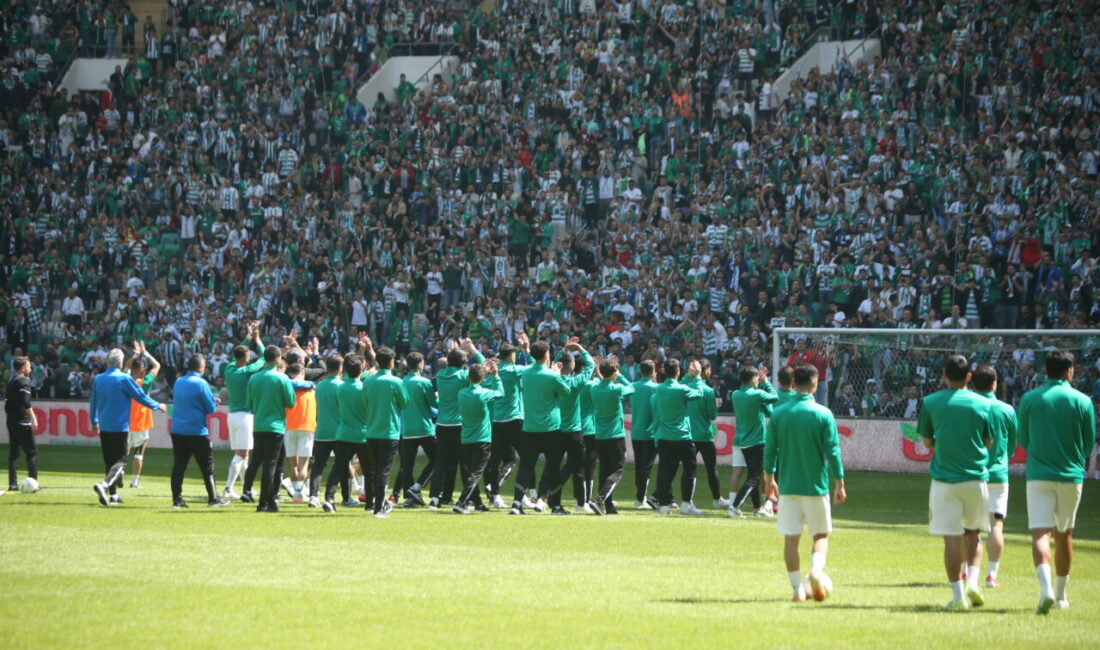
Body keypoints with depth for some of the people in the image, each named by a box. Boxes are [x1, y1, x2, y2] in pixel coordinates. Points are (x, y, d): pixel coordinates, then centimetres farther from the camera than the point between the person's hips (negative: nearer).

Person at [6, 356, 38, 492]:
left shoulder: (11, 382, 16)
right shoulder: (24, 380, -9)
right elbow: (26, 402, -19)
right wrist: (34, 418, -18)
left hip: (11, 420, 8)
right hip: (23, 422, -8)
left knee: (13, 452, 9)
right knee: (32, 452, -4)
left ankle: (12, 483, 6)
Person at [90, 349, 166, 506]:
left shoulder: (98, 379, 5)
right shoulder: (124, 379, -10)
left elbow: (93, 402, 13)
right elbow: (141, 397, -4)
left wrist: (94, 421, 27)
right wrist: (158, 406, 12)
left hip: (104, 427, 5)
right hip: (120, 427, -5)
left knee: (109, 461, 13)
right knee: (120, 461, -6)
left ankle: (113, 495, 16)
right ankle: (104, 485, -29)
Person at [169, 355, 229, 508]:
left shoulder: (178, 382, 8)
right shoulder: (201, 383, -11)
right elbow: (211, 409, -10)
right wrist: (215, 402, 13)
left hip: (177, 431, 5)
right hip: (197, 431, -5)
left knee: (178, 466, 5)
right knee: (207, 467, 4)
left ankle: (177, 499, 2)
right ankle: (213, 498, 6)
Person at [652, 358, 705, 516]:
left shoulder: (658, 389, 3)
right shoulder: (682, 390, -13)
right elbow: (699, 393, 0)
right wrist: (696, 377, 15)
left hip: (663, 437, 5)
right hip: (681, 436, -5)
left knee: (665, 470, 5)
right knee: (689, 468, 6)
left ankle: (664, 504, 2)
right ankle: (686, 503, 1)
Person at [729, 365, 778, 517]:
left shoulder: (735, 395, 1)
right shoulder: (757, 395, -18)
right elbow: (775, 397, -1)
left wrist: (761, 383, 13)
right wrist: (765, 382, 10)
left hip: (742, 441, 7)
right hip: (757, 442, -7)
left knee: (753, 476, 20)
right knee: (753, 478, -6)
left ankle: (757, 508, 30)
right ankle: (734, 508, -17)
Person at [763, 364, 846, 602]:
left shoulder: (779, 413, 0)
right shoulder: (823, 414, -7)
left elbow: (770, 449, 5)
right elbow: (833, 451, -6)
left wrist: (769, 479, 18)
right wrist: (840, 484, 1)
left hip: (788, 485, 2)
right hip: (816, 485, -2)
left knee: (791, 538, 7)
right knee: (821, 535, 9)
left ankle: (797, 588, 6)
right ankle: (816, 570, -18)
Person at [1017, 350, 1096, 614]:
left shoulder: (1028, 400, -1)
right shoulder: (1082, 401, -2)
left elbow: (1023, 441, 9)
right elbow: (1089, 443, 5)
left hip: (1038, 475, -1)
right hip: (1071, 476, 1)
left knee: (1040, 533, -7)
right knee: (1064, 534, 15)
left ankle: (1046, 587, -29)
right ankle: (1061, 595, 24)